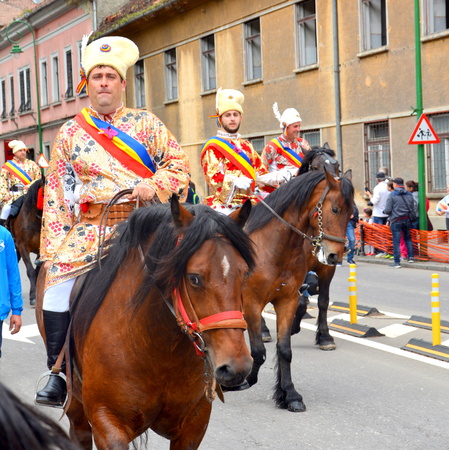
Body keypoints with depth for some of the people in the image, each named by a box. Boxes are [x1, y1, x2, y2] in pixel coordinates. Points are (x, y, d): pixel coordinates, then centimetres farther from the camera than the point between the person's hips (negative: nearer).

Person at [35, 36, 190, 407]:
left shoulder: (146, 124, 11)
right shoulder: (70, 133, 13)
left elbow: (178, 163, 6)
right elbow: (56, 195, 11)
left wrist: (156, 185, -15)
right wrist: (53, 248, 2)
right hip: (90, 228, 1)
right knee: (57, 283, -18)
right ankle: (58, 372, -6)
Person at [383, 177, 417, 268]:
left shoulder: (392, 195, -9)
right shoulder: (409, 195, 5)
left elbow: (387, 210, -12)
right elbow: (414, 209, 7)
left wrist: (385, 211, 10)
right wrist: (412, 219, 22)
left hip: (396, 221, -4)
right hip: (407, 220, 5)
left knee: (396, 241, -1)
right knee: (408, 238, 23)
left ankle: (397, 262, 1)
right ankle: (410, 257, 21)